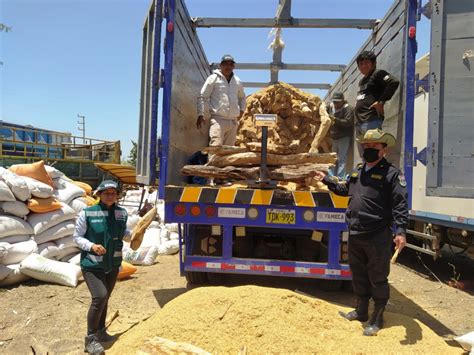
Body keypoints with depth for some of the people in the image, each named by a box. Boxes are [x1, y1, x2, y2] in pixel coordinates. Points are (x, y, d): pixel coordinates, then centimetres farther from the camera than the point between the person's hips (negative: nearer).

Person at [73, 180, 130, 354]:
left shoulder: (122, 213, -2)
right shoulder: (87, 213, -14)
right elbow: (77, 237, -7)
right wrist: (92, 246, -23)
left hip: (113, 264, 5)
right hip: (92, 264, -5)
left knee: (105, 299, 18)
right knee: (100, 297, -19)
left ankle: (100, 332, 38)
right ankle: (90, 338, -1)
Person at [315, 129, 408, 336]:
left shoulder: (391, 173, -8)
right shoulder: (357, 171, 13)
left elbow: (400, 204, -15)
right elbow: (345, 189, 31)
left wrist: (400, 230, -25)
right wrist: (327, 180, 29)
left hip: (377, 237, -7)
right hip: (355, 235, 7)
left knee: (377, 278, 6)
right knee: (358, 275, 20)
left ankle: (377, 318, 24)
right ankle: (361, 311, 38)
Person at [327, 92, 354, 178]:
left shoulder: (348, 108, -9)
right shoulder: (331, 107, 11)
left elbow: (348, 122, -20)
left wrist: (335, 119, -28)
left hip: (344, 137, -7)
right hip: (334, 137, 7)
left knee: (341, 159, -10)